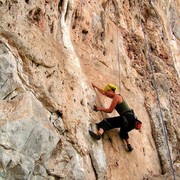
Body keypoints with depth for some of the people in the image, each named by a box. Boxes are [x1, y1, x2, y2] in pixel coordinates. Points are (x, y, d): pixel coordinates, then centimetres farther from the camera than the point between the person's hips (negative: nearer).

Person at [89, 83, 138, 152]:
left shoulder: (116, 97, -6)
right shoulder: (117, 96, 22)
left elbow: (110, 110, -8)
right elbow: (103, 92, 36)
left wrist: (100, 108, 4)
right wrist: (96, 87, 44)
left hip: (127, 118, -10)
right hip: (131, 118, 10)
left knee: (107, 122, -16)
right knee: (123, 132, 37)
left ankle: (99, 134, -40)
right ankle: (129, 145, 36)